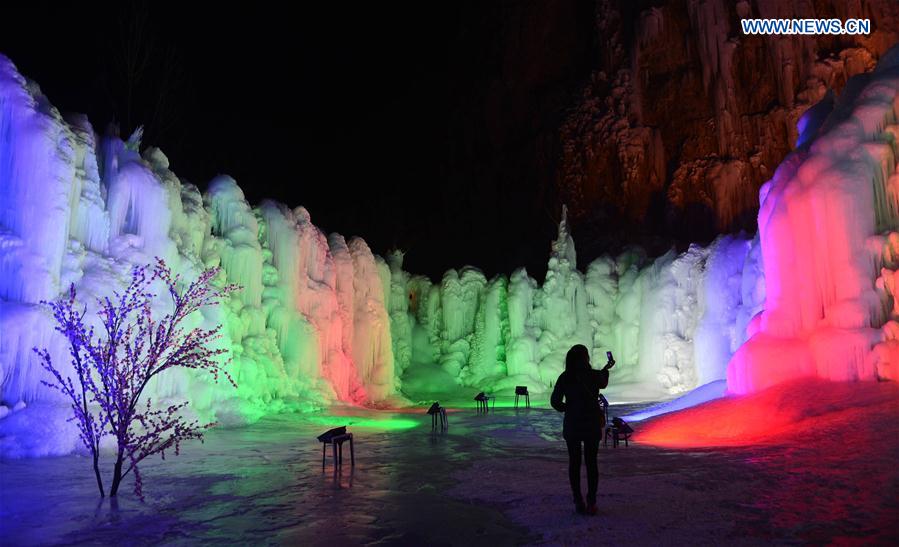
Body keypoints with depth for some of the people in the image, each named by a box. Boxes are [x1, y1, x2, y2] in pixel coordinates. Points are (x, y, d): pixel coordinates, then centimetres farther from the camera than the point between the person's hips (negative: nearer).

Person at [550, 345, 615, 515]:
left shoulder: (564, 378, -7)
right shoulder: (595, 376, -10)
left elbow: (555, 402, -5)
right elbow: (603, 384, 14)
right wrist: (606, 369, 31)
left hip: (571, 426, 1)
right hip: (591, 425, -1)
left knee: (574, 463, 11)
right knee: (591, 463, 10)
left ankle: (578, 502, 14)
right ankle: (591, 503, 13)